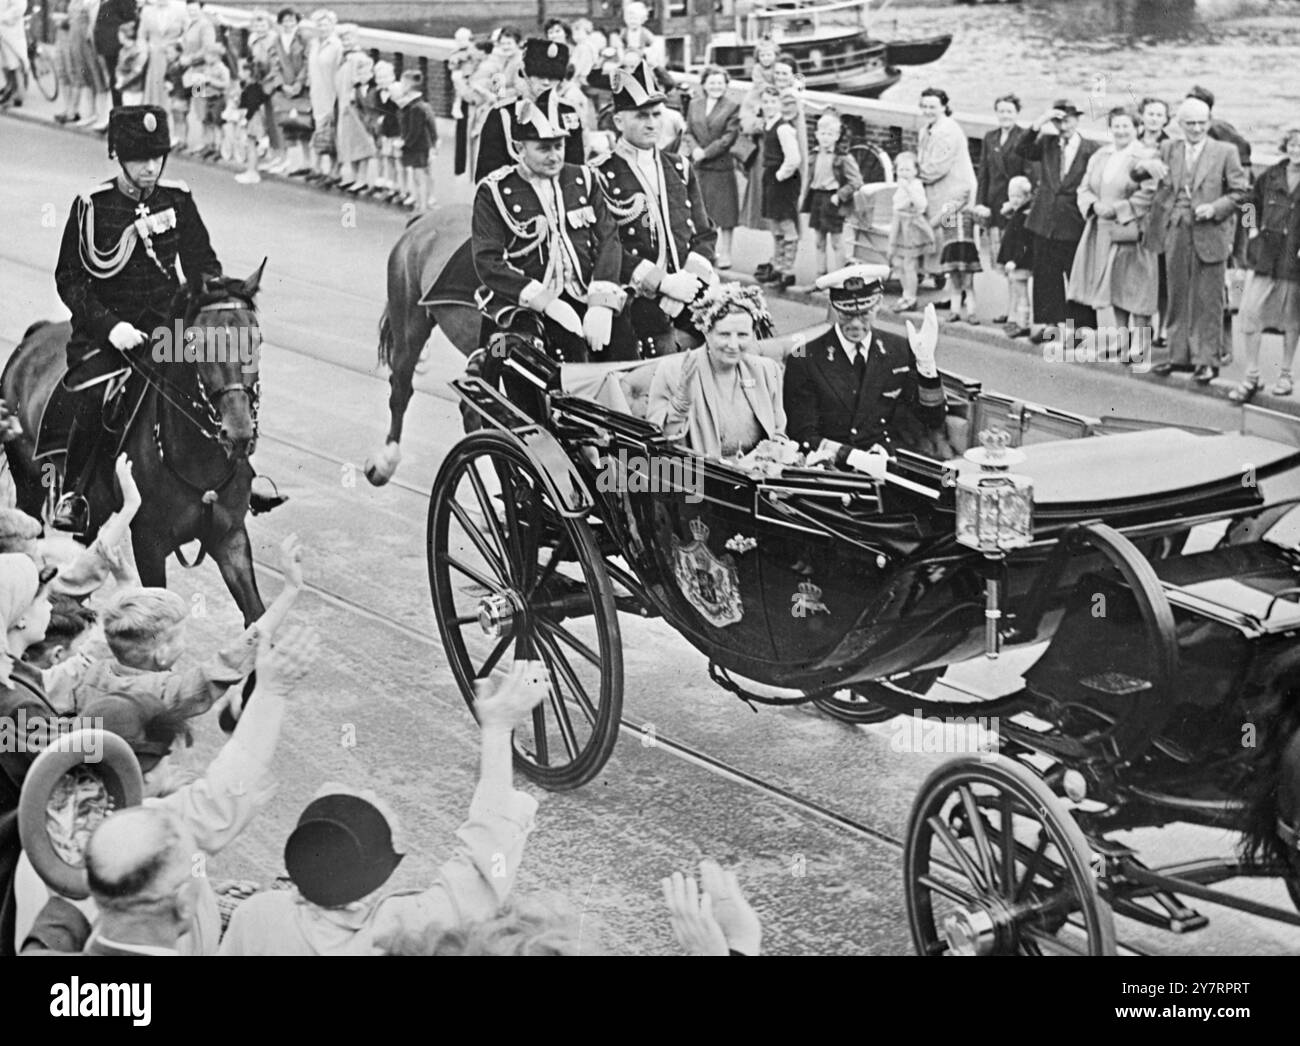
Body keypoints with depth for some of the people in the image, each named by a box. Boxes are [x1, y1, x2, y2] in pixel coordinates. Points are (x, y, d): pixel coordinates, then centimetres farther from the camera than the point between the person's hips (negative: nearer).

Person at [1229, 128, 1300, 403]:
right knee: (1249, 313, -4)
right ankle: (1251, 376, 4)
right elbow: (1254, 202, 25)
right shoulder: (1270, 176, 7)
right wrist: (1253, 228, 12)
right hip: (1265, 254, 3)